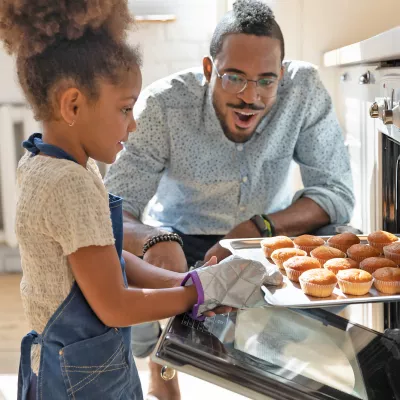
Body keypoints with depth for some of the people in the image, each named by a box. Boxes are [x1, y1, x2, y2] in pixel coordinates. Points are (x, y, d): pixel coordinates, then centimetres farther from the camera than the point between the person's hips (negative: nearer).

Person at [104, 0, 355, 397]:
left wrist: (259, 228, -34)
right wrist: (155, 241, -50)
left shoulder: (305, 89, -22)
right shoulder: (163, 105, -27)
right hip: (181, 241, -1)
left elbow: (337, 193, -18)